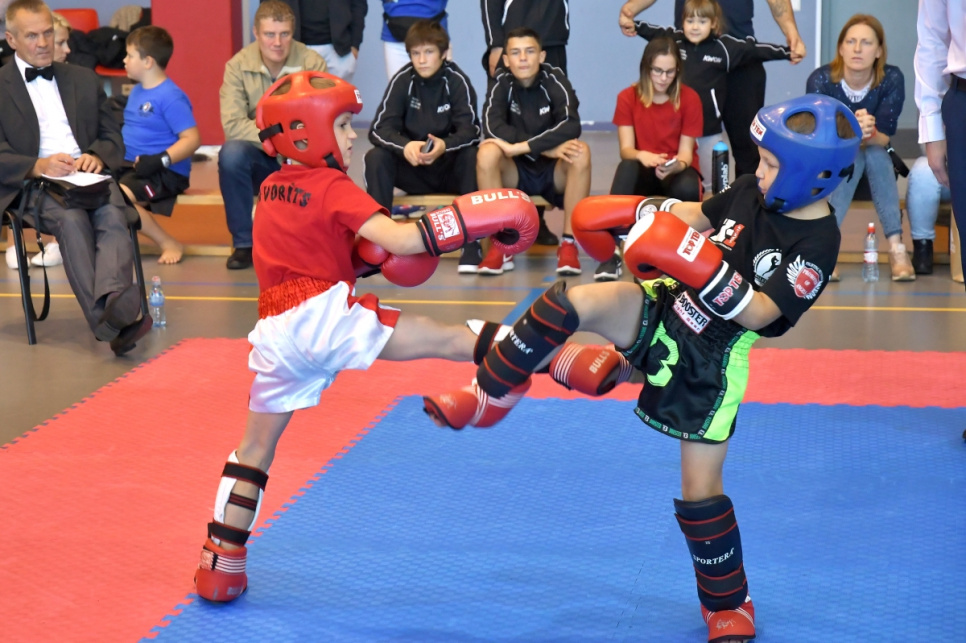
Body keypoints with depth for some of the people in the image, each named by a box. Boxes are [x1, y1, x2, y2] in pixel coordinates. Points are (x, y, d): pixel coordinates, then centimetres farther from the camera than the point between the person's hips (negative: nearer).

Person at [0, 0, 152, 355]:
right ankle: (108, 322, -49)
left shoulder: (85, 79, 25)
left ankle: (115, 301, -57)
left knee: (114, 215, -32)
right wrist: (38, 166, -18)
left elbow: (113, 137, 22)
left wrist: (98, 156, -3)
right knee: (71, 218, -36)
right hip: (32, 184, -3)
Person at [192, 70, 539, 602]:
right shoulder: (333, 189, -3)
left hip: (275, 332, 7)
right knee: (450, 340, -8)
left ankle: (221, 563, 18)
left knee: (254, 447, 16)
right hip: (325, 313, -6)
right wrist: (472, 219, -11)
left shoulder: (270, 191, 18)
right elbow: (400, 240, -14)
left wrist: (367, 257, 12)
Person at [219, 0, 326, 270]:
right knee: (231, 153, -31)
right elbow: (233, 125, -19)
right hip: (260, 159, 0)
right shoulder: (238, 65, -10)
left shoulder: (312, 63, -10)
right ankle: (243, 243, -14)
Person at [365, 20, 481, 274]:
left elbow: (470, 131, -20)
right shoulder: (403, 79, -8)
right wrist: (405, 146, -37)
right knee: (376, 158, -24)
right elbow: (379, 128, -15)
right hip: (413, 169, 1)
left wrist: (444, 146, -43)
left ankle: (472, 241, -29)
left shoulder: (457, 80, -12)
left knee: (473, 155, -32)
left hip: (451, 169, -1)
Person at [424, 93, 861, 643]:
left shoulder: (817, 244, -20)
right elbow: (696, 215, 16)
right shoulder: (754, 190, -3)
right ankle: (488, 395, -9)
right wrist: (633, 211, 7)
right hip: (665, 307, 5)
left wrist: (700, 268, -38)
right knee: (576, 302, -23)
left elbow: (757, 313, -26)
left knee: (701, 490, -2)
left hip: (711, 361, -5)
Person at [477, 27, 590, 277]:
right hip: (515, 175, 1)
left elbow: (571, 125, -27)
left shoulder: (554, 79, -11)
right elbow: (493, 128, -23)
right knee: (487, 152, -27)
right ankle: (501, 246, -23)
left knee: (581, 151, -30)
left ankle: (569, 244, -24)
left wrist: (519, 147, -32)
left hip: (554, 173, -1)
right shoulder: (502, 83, -7)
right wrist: (547, 148, -29)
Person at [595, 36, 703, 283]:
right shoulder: (628, 97, -3)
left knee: (687, 188, -38)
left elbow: (685, 153, -8)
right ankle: (612, 250, -41)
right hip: (643, 172, 1)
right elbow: (626, 150, -11)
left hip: (677, 170, 0)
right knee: (627, 166, -36)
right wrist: (641, 156, -36)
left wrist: (675, 166, -33)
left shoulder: (689, 98, -6)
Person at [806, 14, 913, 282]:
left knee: (874, 153, -32)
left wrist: (868, 133, -44)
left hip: (878, 165, 1)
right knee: (853, 155, -33)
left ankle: (896, 248, -38)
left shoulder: (892, 79, -16)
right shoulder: (820, 80, -19)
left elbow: (884, 136, -19)